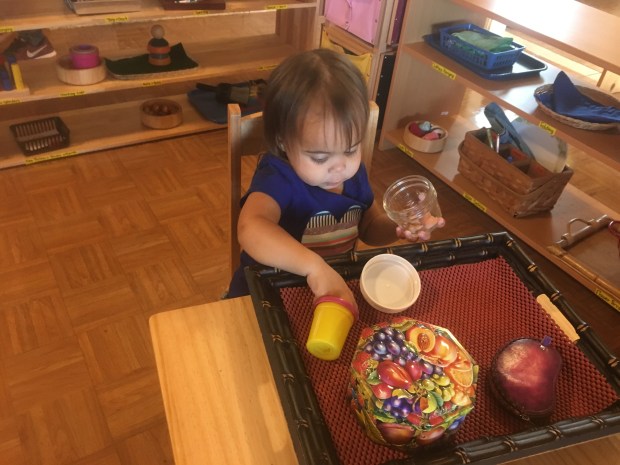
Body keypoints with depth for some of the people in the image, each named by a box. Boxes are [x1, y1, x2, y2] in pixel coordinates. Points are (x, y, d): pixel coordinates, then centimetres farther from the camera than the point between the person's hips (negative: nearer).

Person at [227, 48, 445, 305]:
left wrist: (397, 227, -6)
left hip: (340, 289, 5)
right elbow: (250, 229, -42)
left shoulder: (354, 173, -3)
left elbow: (369, 227, 13)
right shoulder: (277, 178, -22)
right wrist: (314, 266, -52)